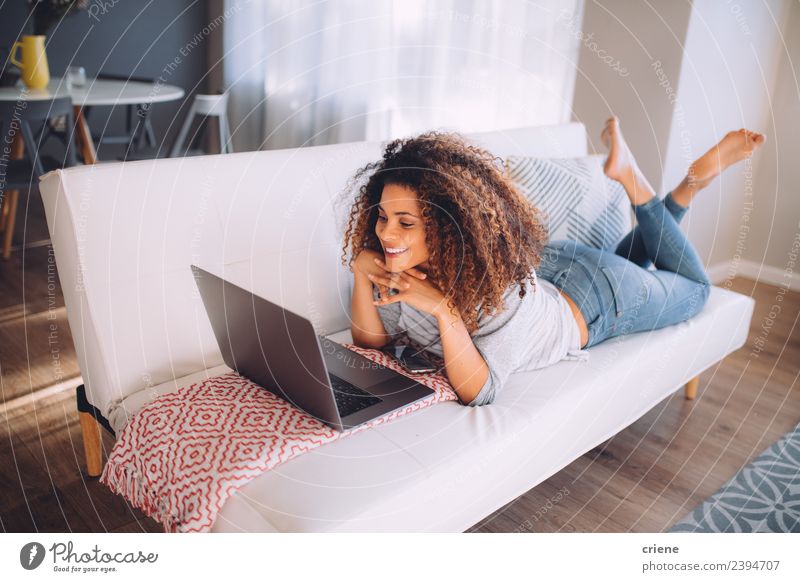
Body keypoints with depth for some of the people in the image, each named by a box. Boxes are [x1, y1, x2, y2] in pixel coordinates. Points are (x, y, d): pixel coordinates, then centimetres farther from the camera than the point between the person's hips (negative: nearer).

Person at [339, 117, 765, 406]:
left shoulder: (503, 284, -44)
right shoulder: (403, 264, -28)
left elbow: (478, 393, -43)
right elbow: (371, 341, -20)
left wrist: (443, 310, -55)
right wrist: (361, 272, -36)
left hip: (598, 298, -5)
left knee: (694, 289, 27)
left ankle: (663, 181, 24)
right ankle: (624, 169, 33)